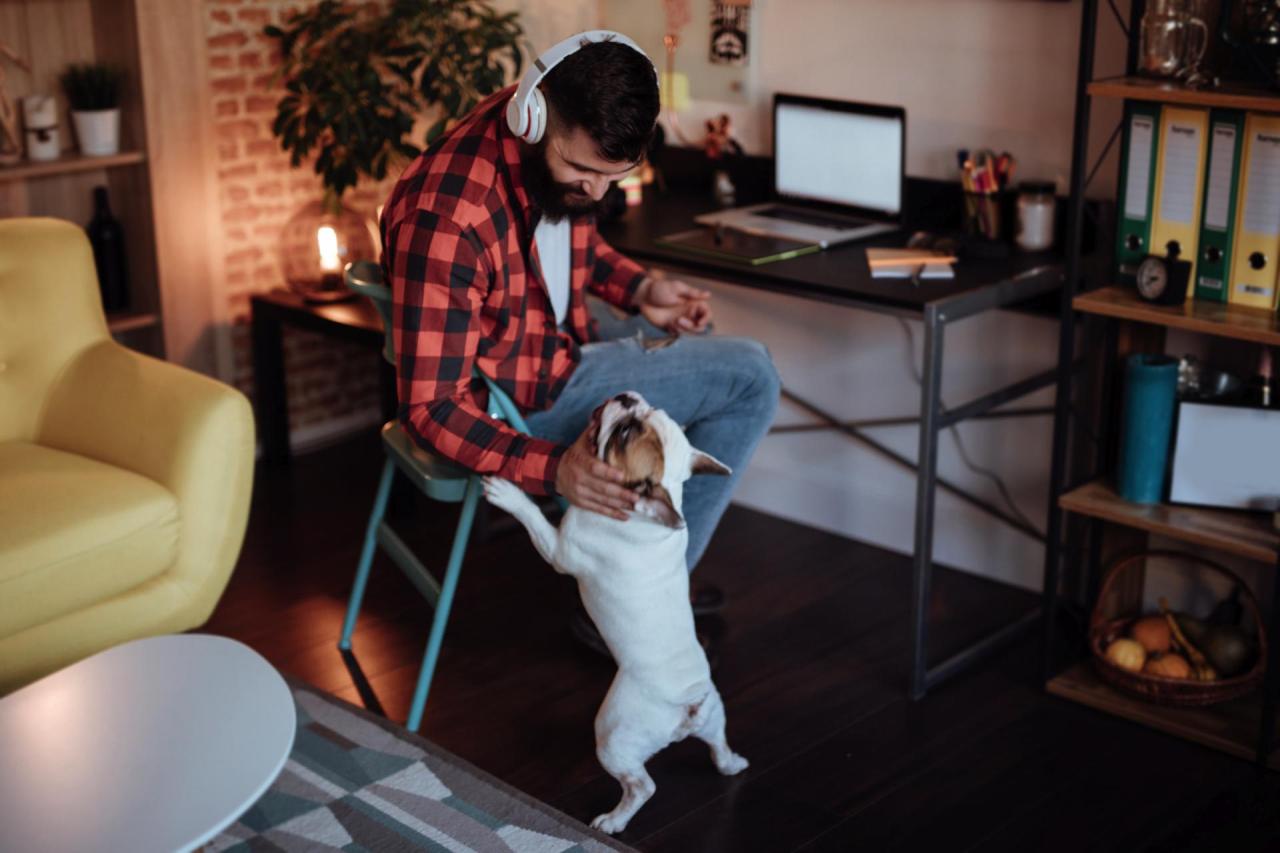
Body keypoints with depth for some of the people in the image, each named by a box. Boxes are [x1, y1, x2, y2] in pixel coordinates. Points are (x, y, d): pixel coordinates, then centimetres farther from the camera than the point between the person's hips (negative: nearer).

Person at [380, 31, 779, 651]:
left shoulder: (564, 154, -11)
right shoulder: (446, 219, -36)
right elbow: (430, 407, -32)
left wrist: (640, 288, -3)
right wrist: (551, 469, -44)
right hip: (518, 397, -9)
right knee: (751, 379, -7)